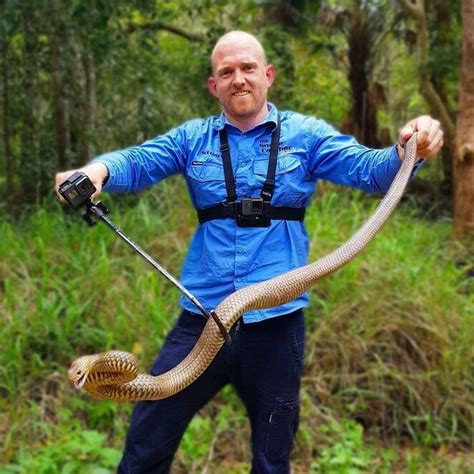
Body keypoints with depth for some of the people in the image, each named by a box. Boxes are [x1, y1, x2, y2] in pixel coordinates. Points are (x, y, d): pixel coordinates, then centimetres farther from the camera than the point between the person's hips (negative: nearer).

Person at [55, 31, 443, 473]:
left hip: (276, 321, 0)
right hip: (203, 318, 1)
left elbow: (368, 169, -10)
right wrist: (98, 169, -31)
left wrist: (407, 151, -32)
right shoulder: (192, 138, 5)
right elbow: (138, 162, -8)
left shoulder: (305, 135, 2)